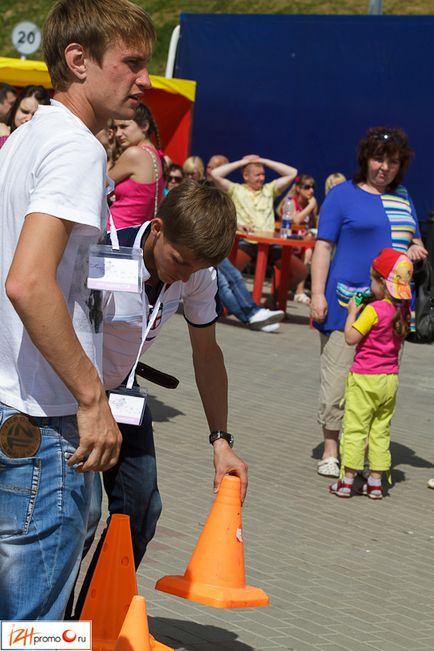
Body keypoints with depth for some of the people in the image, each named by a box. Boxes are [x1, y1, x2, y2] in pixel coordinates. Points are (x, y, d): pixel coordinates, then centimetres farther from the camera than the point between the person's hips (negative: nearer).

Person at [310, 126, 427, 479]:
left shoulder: (403, 198, 17)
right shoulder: (343, 194, 1)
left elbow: (416, 242, 26)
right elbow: (324, 246, -3)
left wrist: (416, 250, 1)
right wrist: (318, 294, -11)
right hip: (347, 302, -5)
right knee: (338, 380, -5)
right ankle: (330, 453, 6)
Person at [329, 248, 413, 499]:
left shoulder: (373, 310, -18)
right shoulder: (403, 309, 2)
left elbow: (351, 338, -16)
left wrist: (352, 313, -3)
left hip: (365, 379, -6)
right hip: (390, 379, 6)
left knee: (355, 429, 2)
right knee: (381, 431, 12)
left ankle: (347, 480, 5)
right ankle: (376, 482, 15)